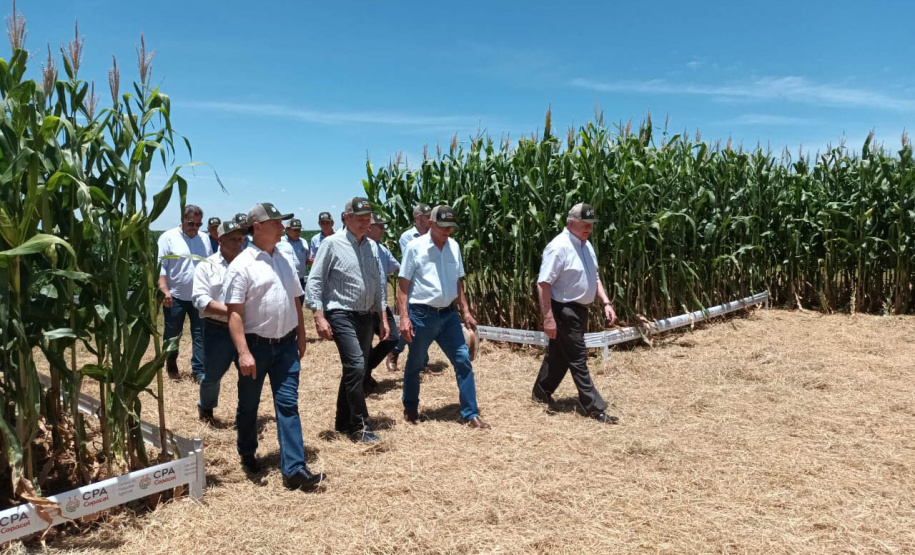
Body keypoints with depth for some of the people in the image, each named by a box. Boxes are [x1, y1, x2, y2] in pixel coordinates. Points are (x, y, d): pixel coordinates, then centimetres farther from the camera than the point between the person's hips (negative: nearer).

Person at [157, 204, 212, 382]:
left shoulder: (204, 240, 7)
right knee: (172, 334, 11)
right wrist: (164, 290, -19)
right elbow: (160, 266, -10)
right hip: (175, 296, -3)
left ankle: (199, 371, 5)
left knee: (200, 334, 1)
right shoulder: (168, 237, -6)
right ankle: (171, 366, 30)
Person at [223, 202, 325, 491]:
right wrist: (243, 352, -23)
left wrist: (301, 337, 14)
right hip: (256, 345, -4)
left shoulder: (284, 261, 10)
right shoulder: (242, 265, -11)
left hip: (286, 345, 5)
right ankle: (247, 454, 36)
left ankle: (294, 469, 0)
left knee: (288, 404, 0)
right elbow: (234, 313, -16)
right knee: (248, 405, 13)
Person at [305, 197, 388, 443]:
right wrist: (319, 317, -16)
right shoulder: (332, 244, -7)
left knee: (355, 370, 12)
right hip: (342, 315, -6)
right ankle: (360, 425, -3)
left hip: (367, 317, 7)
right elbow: (314, 282, -9)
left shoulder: (372, 246, 11)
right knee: (356, 366, -16)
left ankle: (343, 422, 25)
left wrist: (383, 318, 15)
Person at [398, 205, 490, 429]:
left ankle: (471, 414, 7)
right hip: (422, 315, -4)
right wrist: (404, 317, -15)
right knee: (414, 364, 11)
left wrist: (466, 311, 10)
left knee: (463, 360, -1)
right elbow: (403, 284, -8)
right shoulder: (416, 247, -9)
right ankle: (410, 408, 33)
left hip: (448, 314, 4)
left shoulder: (453, 246, 6)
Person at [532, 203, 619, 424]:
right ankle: (595, 407, 5)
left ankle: (540, 394, 34)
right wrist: (548, 318, -26)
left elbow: (594, 278, 20)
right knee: (577, 358, -2)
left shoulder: (586, 245, 9)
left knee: (559, 354, 19)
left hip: (580, 310, 9)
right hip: (564, 311, -9)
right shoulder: (559, 247, -19)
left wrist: (606, 302, 8)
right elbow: (543, 283, -22)